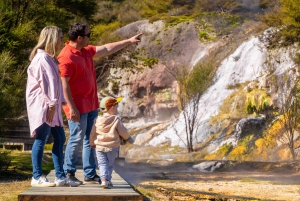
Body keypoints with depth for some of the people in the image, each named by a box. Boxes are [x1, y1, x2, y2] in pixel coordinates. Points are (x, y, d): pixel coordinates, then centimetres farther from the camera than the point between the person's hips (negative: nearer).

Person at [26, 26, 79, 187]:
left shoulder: (49, 58, 19)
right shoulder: (42, 58, -13)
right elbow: (46, 82, -19)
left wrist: (57, 102, 9)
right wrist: (52, 103, -21)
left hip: (50, 105, 10)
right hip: (42, 105, -10)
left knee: (59, 138, 8)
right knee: (41, 139, -6)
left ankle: (60, 177, 10)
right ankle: (37, 177, 0)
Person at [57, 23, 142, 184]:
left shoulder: (86, 51, 11)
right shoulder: (67, 57, -17)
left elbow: (107, 49, 23)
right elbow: (64, 84, -20)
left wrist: (129, 41, 25)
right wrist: (72, 108, -23)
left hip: (91, 105, 10)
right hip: (78, 107, -10)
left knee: (90, 140, 11)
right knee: (77, 139, -4)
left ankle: (90, 175, 17)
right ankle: (68, 174, 7)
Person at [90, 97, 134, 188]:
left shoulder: (97, 120, 3)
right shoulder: (116, 120, -9)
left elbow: (93, 133, 11)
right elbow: (123, 132, -4)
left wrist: (92, 143, 28)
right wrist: (128, 138, 16)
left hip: (99, 146, 2)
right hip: (112, 147, -2)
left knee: (102, 163, 1)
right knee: (110, 164, 12)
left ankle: (104, 179, -18)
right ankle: (108, 180, 15)